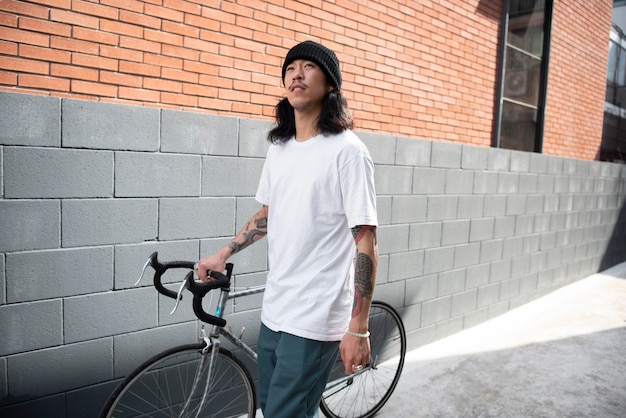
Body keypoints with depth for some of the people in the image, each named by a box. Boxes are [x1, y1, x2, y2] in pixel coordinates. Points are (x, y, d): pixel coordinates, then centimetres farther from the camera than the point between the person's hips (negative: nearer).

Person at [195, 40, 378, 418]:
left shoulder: (346, 150, -14)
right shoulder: (278, 148, 7)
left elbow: (366, 242, -16)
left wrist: (358, 329, -17)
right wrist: (223, 254, 15)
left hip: (315, 319, -7)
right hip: (274, 309, 7)